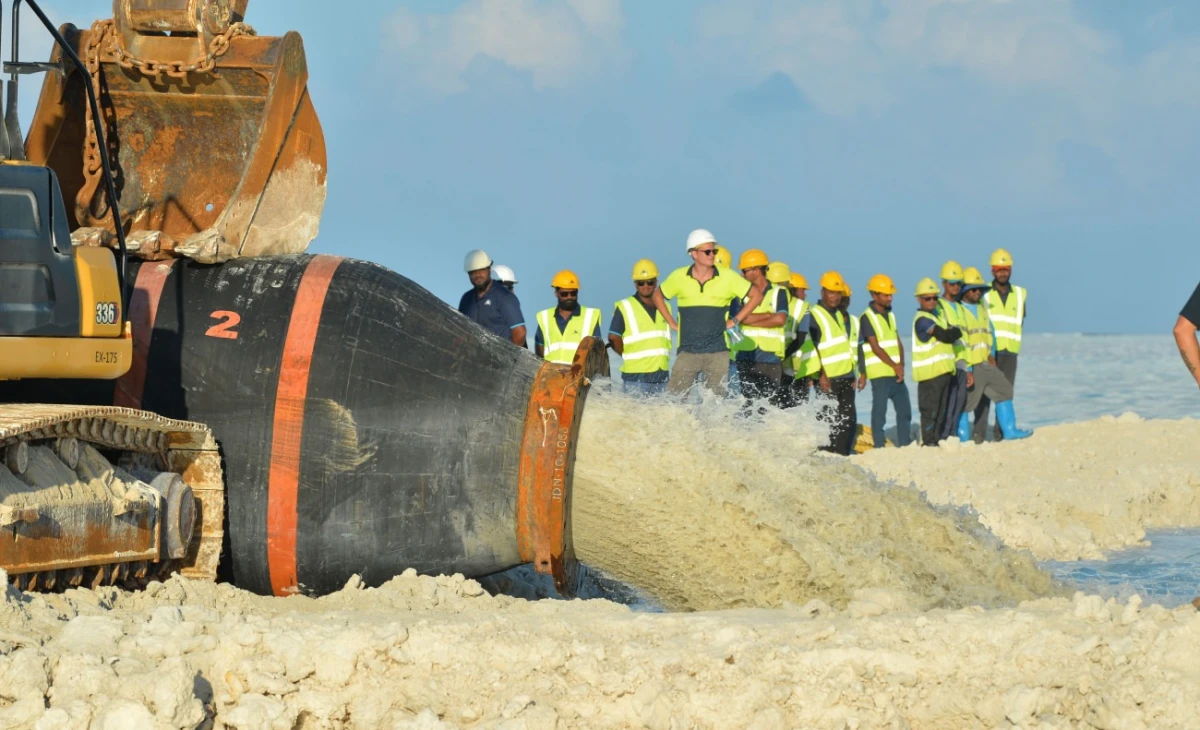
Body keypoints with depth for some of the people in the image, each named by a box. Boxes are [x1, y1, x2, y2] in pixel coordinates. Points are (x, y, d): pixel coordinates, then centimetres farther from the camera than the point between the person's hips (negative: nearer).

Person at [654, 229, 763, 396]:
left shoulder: (728, 277, -1)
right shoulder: (679, 277, 2)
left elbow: (756, 296, 7)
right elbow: (658, 295, 18)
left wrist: (735, 321, 1)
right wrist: (672, 324, 9)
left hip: (717, 352, 0)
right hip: (687, 352, 0)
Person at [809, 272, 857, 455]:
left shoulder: (838, 314, 16)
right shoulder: (814, 316, -9)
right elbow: (812, 348, -15)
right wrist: (821, 375, -21)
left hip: (845, 377, 8)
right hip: (828, 378, -8)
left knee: (848, 419, 5)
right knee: (830, 421, -8)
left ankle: (843, 455, 9)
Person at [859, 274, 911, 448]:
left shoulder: (889, 315, 15)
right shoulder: (867, 318, -8)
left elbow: (898, 342, 12)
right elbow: (875, 347, -14)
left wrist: (901, 364, -4)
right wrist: (894, 366, -15)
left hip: (896, 373, 8)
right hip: (879, 373, -8)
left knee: (904, 410, 9)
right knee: (879, 412, -5)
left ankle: (905, 446, 15)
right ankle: (879, 449, -2)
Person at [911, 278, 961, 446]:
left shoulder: (937, 315, 18)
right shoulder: (922, 319, -12)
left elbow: (951, 335, 13)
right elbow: (946, 336, -18)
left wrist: (951, 332, -6)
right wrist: (956, 332, -1)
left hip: (944, 370, 9)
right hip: (930, 372, -9)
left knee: (940, 410, 12)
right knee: (930, 411, -6)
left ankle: (937, 441, 17)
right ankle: (929, 442, -3)